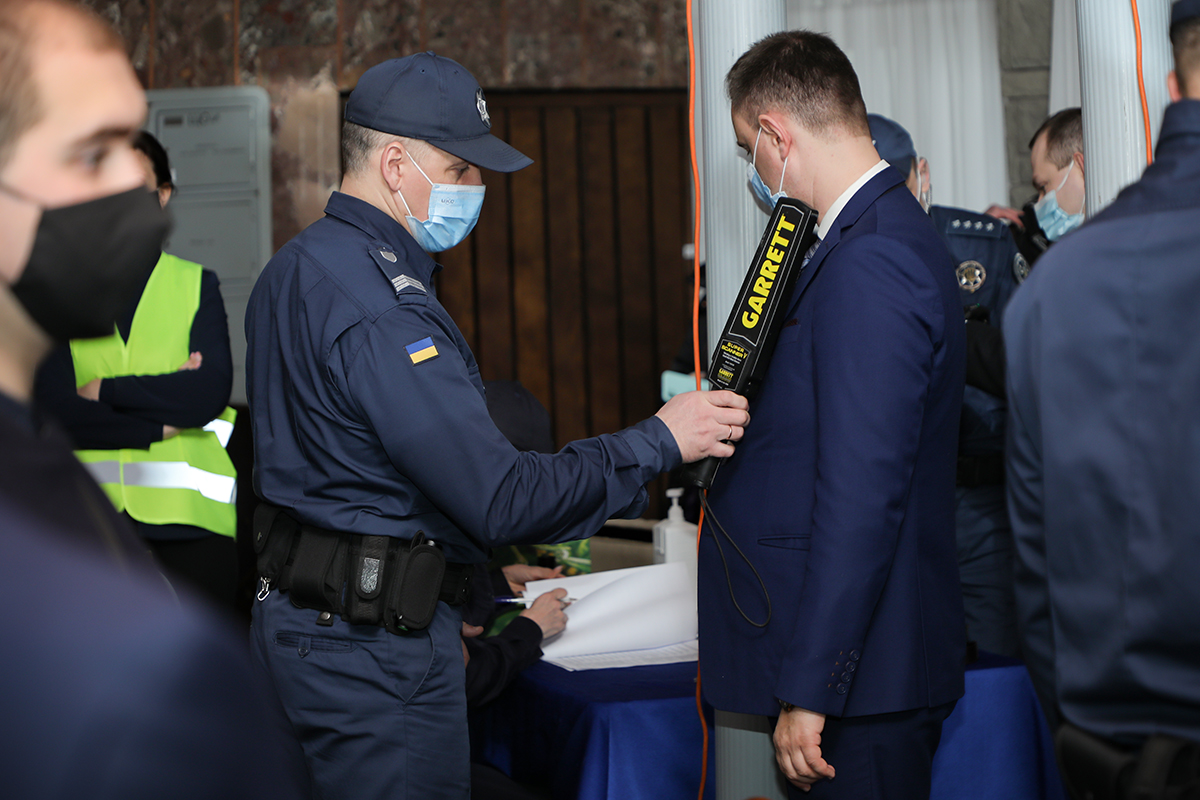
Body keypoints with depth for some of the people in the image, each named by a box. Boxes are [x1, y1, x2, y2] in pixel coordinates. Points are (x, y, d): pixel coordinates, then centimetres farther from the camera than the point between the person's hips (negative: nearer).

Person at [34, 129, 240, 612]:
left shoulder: (195, 283, 9)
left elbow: (211, 392, -7)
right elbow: (53, 409, -5)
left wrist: (106, 391, -7)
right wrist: (161, 422, -10)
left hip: (188, 524, 0)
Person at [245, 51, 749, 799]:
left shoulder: (297, 268, 10)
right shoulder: (380, 308, -23)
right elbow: (501, 499, -26)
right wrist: (657, 442, -17)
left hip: (298, 616, 10)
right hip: (378, 647, -10)